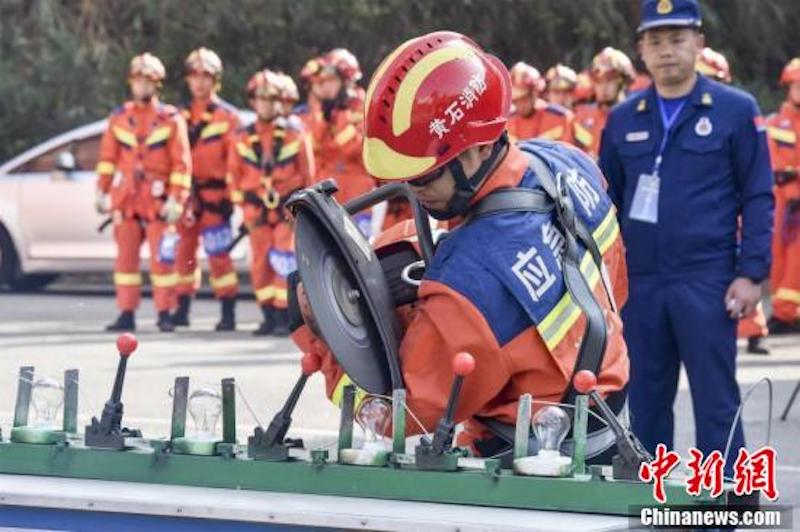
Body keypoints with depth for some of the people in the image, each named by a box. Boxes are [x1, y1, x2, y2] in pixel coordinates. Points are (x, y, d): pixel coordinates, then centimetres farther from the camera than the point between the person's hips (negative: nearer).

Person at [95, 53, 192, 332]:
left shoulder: (172, 119, -1)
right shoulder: (119, 118, 9)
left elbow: (182, 163, -4)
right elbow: (108, 158, 13)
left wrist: (176, 199, -11)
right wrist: (102, 192, 10)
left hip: (158, 200, -3)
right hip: (126, 198, 3)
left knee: (162, 257, -4)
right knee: (126, 255, 4)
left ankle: (164, 314, 1)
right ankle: (127, 314, 8)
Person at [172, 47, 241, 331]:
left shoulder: (227, 116, -2)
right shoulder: (182, 115, 12)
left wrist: (231, 196, -11)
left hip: (214, 194, -5)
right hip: (187, 193, 5)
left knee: (219, 254, -7)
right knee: (184, 251, 9)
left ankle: (228, 313, -4)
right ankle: (182, 309, 18)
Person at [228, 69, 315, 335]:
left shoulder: (295, 134, -4)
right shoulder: (243, 138, 2)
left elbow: (308, 173, 1)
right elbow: (235, 175, 10)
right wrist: (244, 205, 6)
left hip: (289, 206, -3)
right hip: (258, 210, 3)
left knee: (285, 262, -9)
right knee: (261, 263, 4)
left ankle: (284, 316, -6)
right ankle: (269, 316, 12)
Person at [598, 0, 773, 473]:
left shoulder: (736, 111, -1)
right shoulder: (624, 119, 10)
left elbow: (758, 198, -2)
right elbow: (608, 201, 17)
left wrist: (751, 274, -9)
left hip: (707, 283, -4)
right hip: (640, 284, 4)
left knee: (716, 400, -4)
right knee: (646, 403, 8)